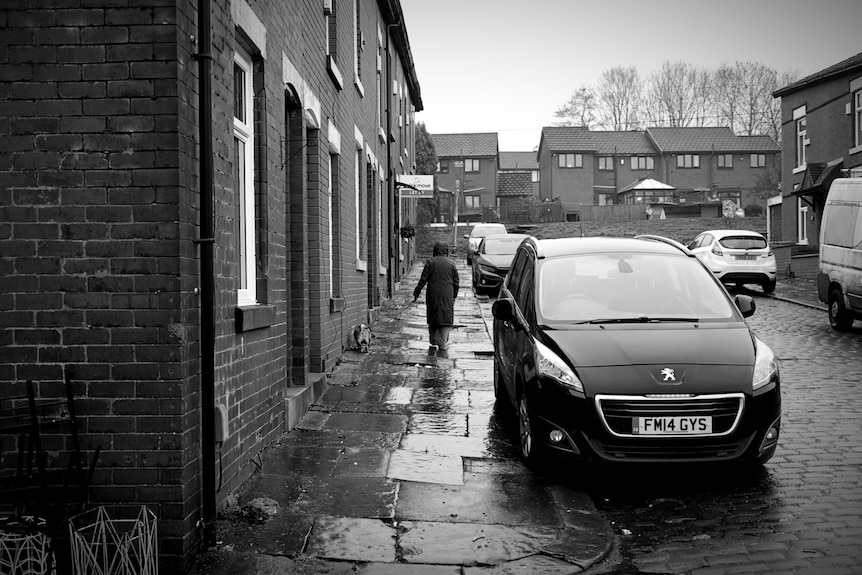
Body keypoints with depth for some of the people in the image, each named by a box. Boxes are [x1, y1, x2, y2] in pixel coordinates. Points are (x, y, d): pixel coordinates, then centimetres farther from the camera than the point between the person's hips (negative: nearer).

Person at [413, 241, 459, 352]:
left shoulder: (430, 262, -1)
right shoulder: (451, 264, 3)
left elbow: (423, 280, -4)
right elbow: (456, 282, 6)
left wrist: (416, 293, 1)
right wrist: (454, 296, 17)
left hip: (433, 294, 0)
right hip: (447, 295, 0)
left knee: (433, 318, 12)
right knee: (446, 318, 2)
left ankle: (434, 342, 17)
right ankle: (443, 344, -7)